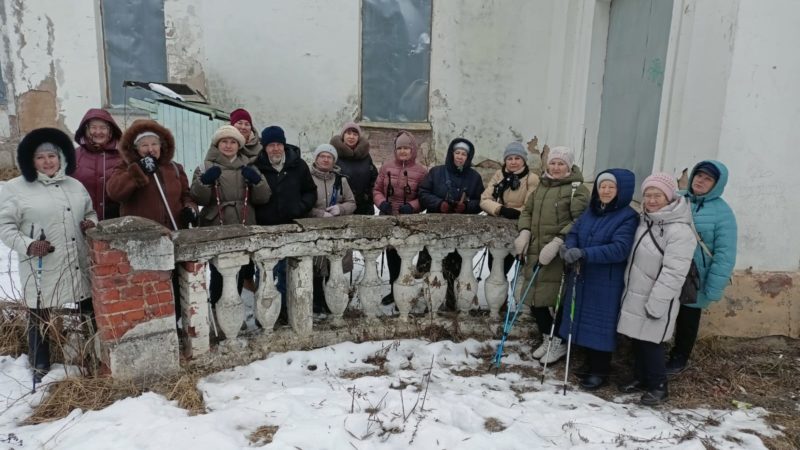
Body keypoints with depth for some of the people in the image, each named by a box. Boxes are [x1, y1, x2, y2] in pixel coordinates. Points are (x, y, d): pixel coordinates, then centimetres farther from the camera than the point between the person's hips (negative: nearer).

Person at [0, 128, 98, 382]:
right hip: (42, 270, -4)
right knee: (40, 319, 6)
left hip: (80, 268, 4)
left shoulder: (75, 186, 12)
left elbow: (91, 213, 23)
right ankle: (41, 368, 23)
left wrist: (92, 223, 0)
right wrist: (27, 245, -18)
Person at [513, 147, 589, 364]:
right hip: (535, 251, 7)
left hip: (559, 255, -6)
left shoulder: (577, 189, -5)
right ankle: (548, 337, 33)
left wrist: (557, 243, -23)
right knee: (535, 297, 12)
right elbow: (527, 211, 20)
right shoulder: (541, 185, 16)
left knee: (558, 298, 0)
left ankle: (560, 342, 22)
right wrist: (524, 233, 1)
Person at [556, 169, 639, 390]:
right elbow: (574, 233, 8)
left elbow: (619, 249, -24)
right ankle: (590, 362, 33)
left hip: (607, 283, -6)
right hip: (582, 277, 7)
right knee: (585, 321, 15)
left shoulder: (628, 217, -13)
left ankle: (600, 371, 17)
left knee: (600, 324, 1)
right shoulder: (590, 212, 9)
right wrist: (569, 247, -17)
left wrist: (584, 253, -32)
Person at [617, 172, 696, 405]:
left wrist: (656, 304, -22)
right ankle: (641, 377, 34)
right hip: (635, 294, 8)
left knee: (650, 343, 3)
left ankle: (658, 386, 21)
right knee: (637, 339, 17)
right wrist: (627, 288, 18)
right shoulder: (646, 220, 7)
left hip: (655, 300, -8)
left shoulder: (680, 231, -20)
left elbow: (673, 273, -23)